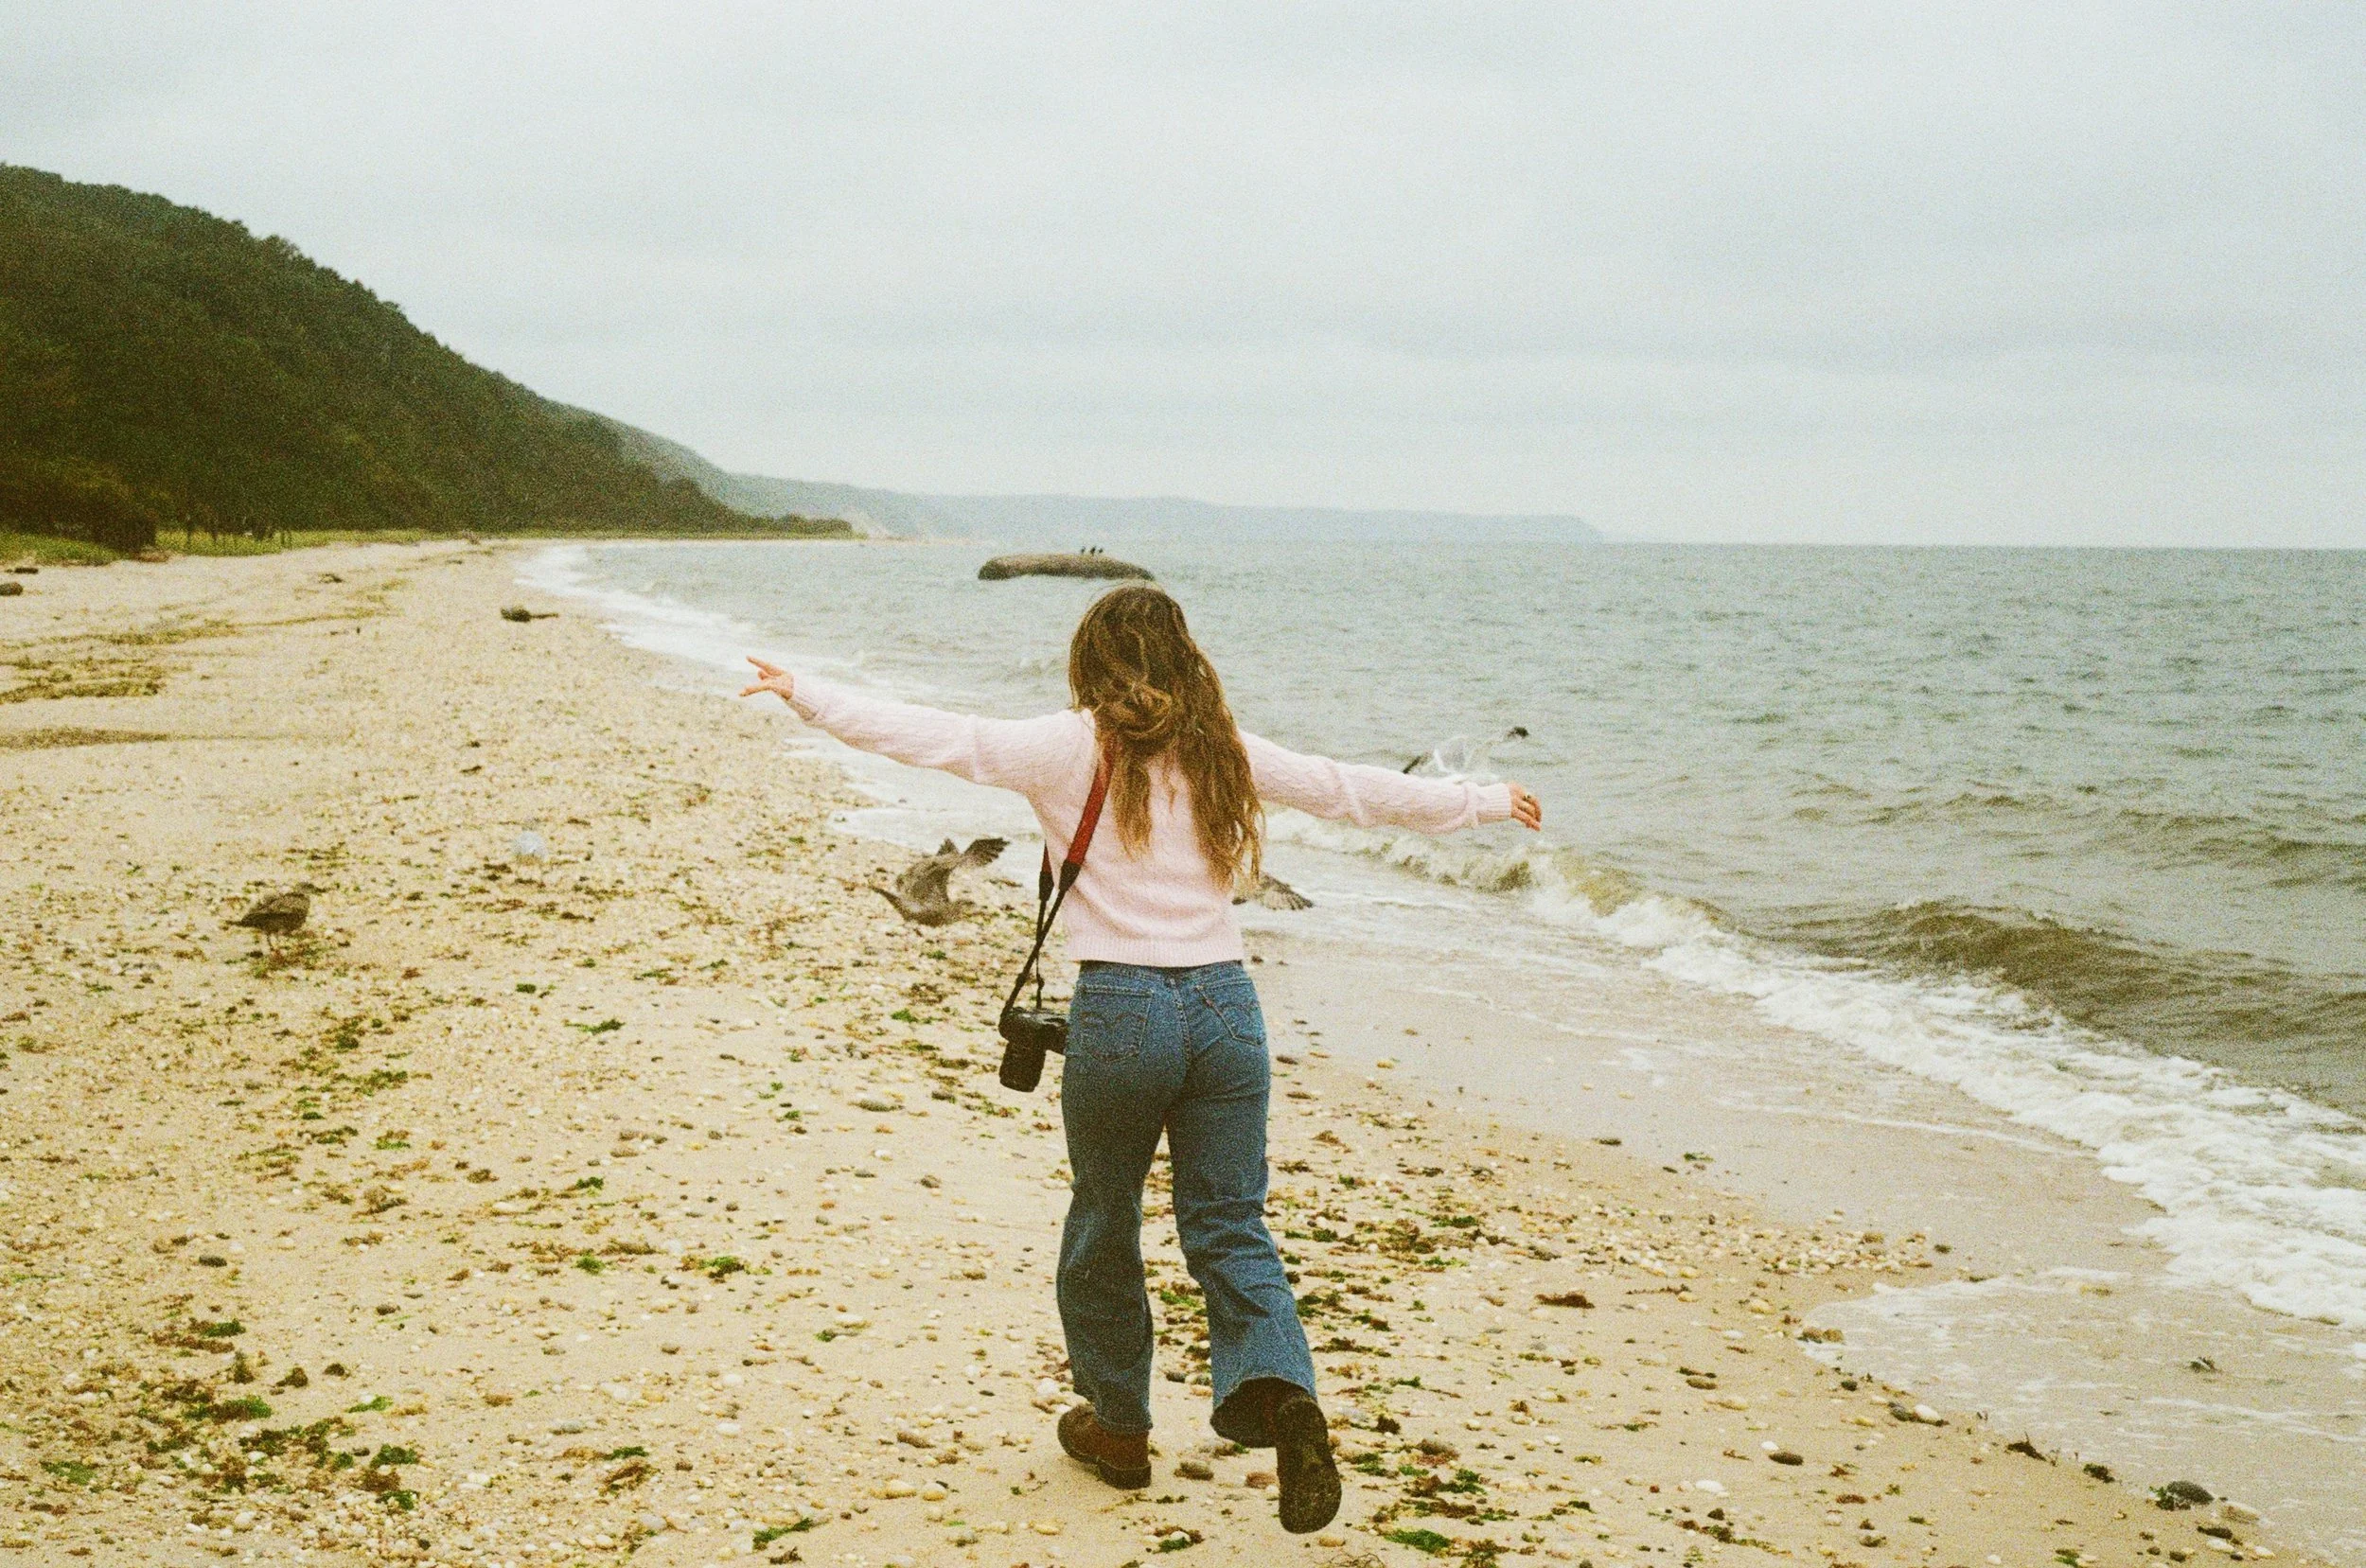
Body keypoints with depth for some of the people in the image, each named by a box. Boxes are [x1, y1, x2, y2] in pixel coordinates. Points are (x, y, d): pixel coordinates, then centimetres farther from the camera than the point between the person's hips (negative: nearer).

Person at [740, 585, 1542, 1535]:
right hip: (1224, 1003, 3)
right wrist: (1482, 801, 28)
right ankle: (1282, 1393, -17)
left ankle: (1118, 1426, 29)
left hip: (1120, 1010, -3)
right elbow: (1353, 789, 16)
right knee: (1228, 1226, 8)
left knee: (1104, 1221, 16)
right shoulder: (1222, 753, 9)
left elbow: (933, 737, -5)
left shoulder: (1071, 747, -2)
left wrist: (805, 694, 3)